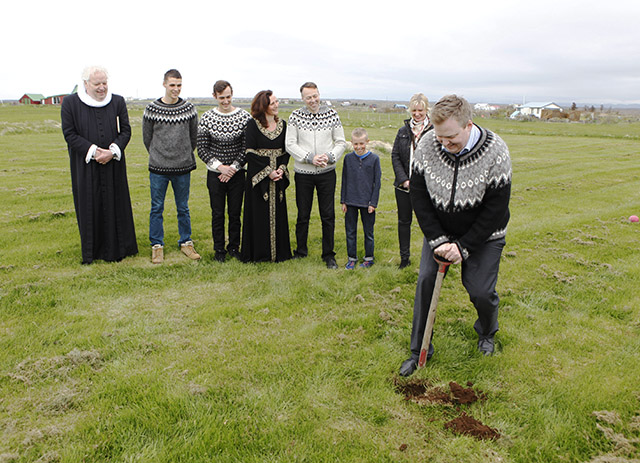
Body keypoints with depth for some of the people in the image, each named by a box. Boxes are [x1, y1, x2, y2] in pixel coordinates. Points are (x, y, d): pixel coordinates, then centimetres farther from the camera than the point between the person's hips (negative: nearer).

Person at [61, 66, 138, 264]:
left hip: (113, 164, 2)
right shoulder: (70, 103, -2)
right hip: (85, 165, -1)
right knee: (89, 206, 4)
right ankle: (90, 251, 16)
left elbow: (125, 130, 1)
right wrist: (94, 151, -15)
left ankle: (115, 248, 17)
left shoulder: (118, 102, 3)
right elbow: (69, 133, -5)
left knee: (114, 204, 5)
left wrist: (113, 151, -15)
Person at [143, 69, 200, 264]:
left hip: (183, 168, 1)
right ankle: (157, 245, 18)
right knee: (157, 208, 6)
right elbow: (147, 137, 7)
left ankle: (186, 242, 24)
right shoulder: (151, 109, -3)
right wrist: (158, 156, 12)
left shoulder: (189, 109, 1)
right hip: (158, 168, -1)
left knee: (183, 208, 10)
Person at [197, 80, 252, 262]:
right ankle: (219, 249, 19)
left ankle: (234, 247, 23)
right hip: (215, 174, 0)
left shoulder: (244, 117, -4)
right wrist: (220, 167, -13)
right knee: (218, 214, 6)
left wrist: (233, 168, -11)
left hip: (237, 173, 0)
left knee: (235, 213, 7)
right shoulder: (207, 118, -2)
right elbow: (201, 148, -3)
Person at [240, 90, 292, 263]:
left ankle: (278, 251, 17)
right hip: (258, 176, -4)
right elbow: (250, 153, -10)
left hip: (278, 176, 4)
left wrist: (281, 168, -8)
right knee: (259, 214, -1)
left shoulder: (282, 124, 8)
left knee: (277, 213, 7)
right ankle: (259, 253, 10)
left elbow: (286, 150, 9)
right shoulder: (253, 125, -6)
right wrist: (267, 171, -14)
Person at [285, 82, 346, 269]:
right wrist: (310, 158, -16)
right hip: (303, 174, 0)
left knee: (328, 216, 4)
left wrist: (329, 157, -14)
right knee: (303, 215, 8)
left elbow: (341, 143, 4)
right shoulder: (296, 116, -1)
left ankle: (328, 255, 16)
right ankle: (300, 253, 24)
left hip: (327, 173, 1)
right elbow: (290, 144, -5)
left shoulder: (332, 115, 2)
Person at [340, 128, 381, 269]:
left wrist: (373, 203, -6)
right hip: (351, 201, 2)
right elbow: (344, 181, 7)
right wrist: (343, 201, 5)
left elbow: (377, 182, -2)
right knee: (350, 231, 9)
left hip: (367, 202, -2)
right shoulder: (348, 158, 2)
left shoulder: (374, 159, -4)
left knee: (368, 231, 9)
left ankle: (369, 258, 23)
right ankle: (352, 258, 22)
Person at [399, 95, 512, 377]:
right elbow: (419, 196, -10)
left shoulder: (495, 153, -25)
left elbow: (495, 209, -19)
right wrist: (438, 240, -15)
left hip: (483, 235, -2)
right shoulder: (427, 145, -18)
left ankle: (487, 334, 31)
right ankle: (419, 349, 13)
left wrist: (463, 247, -20)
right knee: (426, 280, -3)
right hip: (439, 230, 3)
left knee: (480, 291, -5)